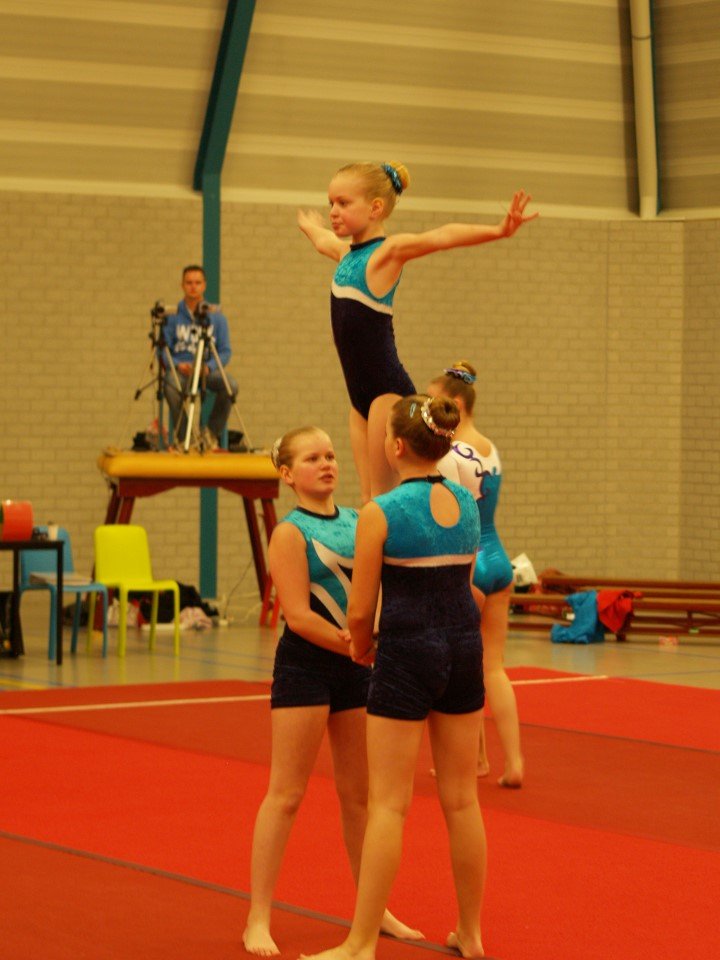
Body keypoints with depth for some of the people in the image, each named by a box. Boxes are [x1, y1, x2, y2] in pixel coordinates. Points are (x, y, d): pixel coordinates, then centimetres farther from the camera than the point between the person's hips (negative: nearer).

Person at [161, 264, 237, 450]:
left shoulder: (217, 317, 6)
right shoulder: (172, 316, 4)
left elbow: (225, 351, 3)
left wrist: (209, 366, -16)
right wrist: (178, 365, -18)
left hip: (208, 370, 1)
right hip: (180, 370, -1)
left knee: (230, 385, -30)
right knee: (171, 386, -37)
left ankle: (212, 432, -6)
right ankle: (184, 438, -17)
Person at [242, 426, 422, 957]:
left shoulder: (358, 521, 8)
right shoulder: (290, 533, -10)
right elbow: (298, 616, -17)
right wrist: (355, 646, -21)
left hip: (357, 667, 6)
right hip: (304, 665, -6)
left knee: (360, 794, 13)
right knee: (287, 793, -4)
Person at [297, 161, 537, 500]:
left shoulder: (388, 251, -8)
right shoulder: (346, 252, 14)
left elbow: (442, 236, -25)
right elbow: (322, 240, 39)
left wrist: (498, 231, -40)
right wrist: (309, 226, 61)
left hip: (388, 388, -7)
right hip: (361, 393, 7)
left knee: (382, 498, -7)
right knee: (369, 501, 5)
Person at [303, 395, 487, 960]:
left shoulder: (380, 514, -12)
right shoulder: (468, 505, 5)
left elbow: (361, 610, -9)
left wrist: (360, 648, 10)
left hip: (407, 657, -5)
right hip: (464, 650, 6)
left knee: (389, 804, -3)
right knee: (461, 799, 13)